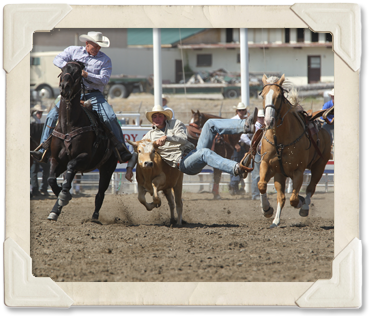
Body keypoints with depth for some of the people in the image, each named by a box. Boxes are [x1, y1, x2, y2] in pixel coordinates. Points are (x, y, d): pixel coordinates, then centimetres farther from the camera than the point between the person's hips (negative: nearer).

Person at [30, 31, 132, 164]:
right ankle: (43, 150, -7)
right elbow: (58, 60, 4)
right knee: (53, 115, -12)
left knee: (110, 118, -21)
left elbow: (104, 79, -6)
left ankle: (122, 150, -9)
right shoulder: (73, 51, 11)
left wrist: (86, 74, -19)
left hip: (94, 95, -1)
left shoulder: (105, 60, 5)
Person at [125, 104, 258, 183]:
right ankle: (236, 168, -61)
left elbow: (184, 139, -1)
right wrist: (129, 168, -1)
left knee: (210, 124, -12)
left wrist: (167, 137, -17)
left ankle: (245, 125, -30)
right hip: (183, 163, -4)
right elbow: (136, 152, 15)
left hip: (194, 152, 4)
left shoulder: (176, 124, 17)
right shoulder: (150, 135, 14)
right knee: (205, 153, -39)